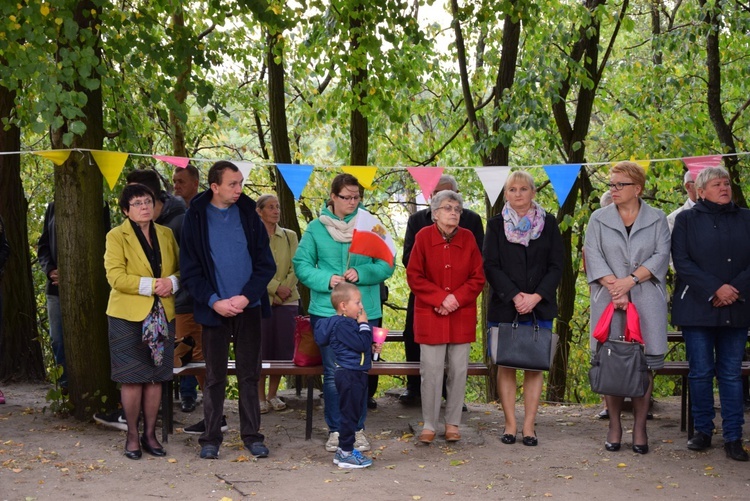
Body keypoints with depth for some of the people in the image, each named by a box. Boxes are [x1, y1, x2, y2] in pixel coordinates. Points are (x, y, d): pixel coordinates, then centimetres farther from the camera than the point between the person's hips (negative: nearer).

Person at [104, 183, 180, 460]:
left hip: (162, 315, 4)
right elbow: (115, 277, -12)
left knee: (156, 377, 7)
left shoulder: (166, 234, 12)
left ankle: (150, 434, 17)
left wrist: (172, 282, -9)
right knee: (132, 378, -1)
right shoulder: (116, 236, -2)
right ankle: (132, 435, 11)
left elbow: (181, 268, 14)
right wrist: (151, 285, -18)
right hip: (128, 314, -4)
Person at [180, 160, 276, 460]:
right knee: (215, 377, 4)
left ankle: (252, 435, 14)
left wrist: (245, 297, -10)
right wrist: (214, 301, -12)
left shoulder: (248, 214, 4)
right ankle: (211, 438, 12)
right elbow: (189, 270, -1)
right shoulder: (196, 217, -1)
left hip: (248, 308, 2)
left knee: (249, 375, 6)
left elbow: (266, 264, 3)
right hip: (214, 309, -2)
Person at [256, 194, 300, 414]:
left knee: (283, 348, 3)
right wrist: (275, 288, -14)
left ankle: (273, 394, 15)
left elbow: (295, 267, 4)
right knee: (261, 349, -1)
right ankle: (261, 397, 7)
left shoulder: (290, 236, 10)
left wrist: (286, 288, -11)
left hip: (287, 300, 3)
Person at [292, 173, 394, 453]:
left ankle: (357, 429, 21)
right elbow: (301, 264, 1)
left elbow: (386, 265, 0)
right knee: (333, 373, 5)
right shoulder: (317, 228, 2)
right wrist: (326, 280, -15)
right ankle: (335, 430, 17)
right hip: (327, 311, 0)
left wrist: (361, 273, -16)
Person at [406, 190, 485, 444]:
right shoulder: (424, 237, -3)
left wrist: (457, 298, -11)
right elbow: (414, 277, -4)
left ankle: (453, 423, 16)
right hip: (430, 316, -2)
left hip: (462, 317, 2)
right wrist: (441, 298, -13)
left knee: (458, 370, 5)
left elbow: (478, 278, 3)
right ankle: (429, 425, 8)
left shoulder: (468, 238, 3)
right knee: (431, 370, -2)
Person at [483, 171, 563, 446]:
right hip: (504, 307, 0)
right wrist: (514, 296, -13)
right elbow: (490, 266, -1)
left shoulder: (548, 223, 7)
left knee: (535, 366, 0)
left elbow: (556, 266, 3)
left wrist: (536, 296, -11)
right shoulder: (496, 224, 5)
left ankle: (529, 426, 5)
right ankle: (510, 424, 7)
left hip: (540, 307, 1)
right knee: (506, 365, 1)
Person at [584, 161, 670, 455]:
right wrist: (614, 288, -13)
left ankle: (639, 429, 4)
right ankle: (614, 427, 8)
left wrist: (630, 280, -13)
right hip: (608, 300, 1)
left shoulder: (657, 219, 9)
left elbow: (661, 256, -1)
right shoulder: (599, 219, 10)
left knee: (645, 364, -2)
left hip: (646, 301, 0)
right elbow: (593, 256, 0)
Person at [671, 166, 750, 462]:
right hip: (697, 309, -1)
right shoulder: (687, 220, 6)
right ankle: (703, 431, 13)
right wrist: (715, 289, -12)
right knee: (701, 372, 2)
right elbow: (681, 261, -3)